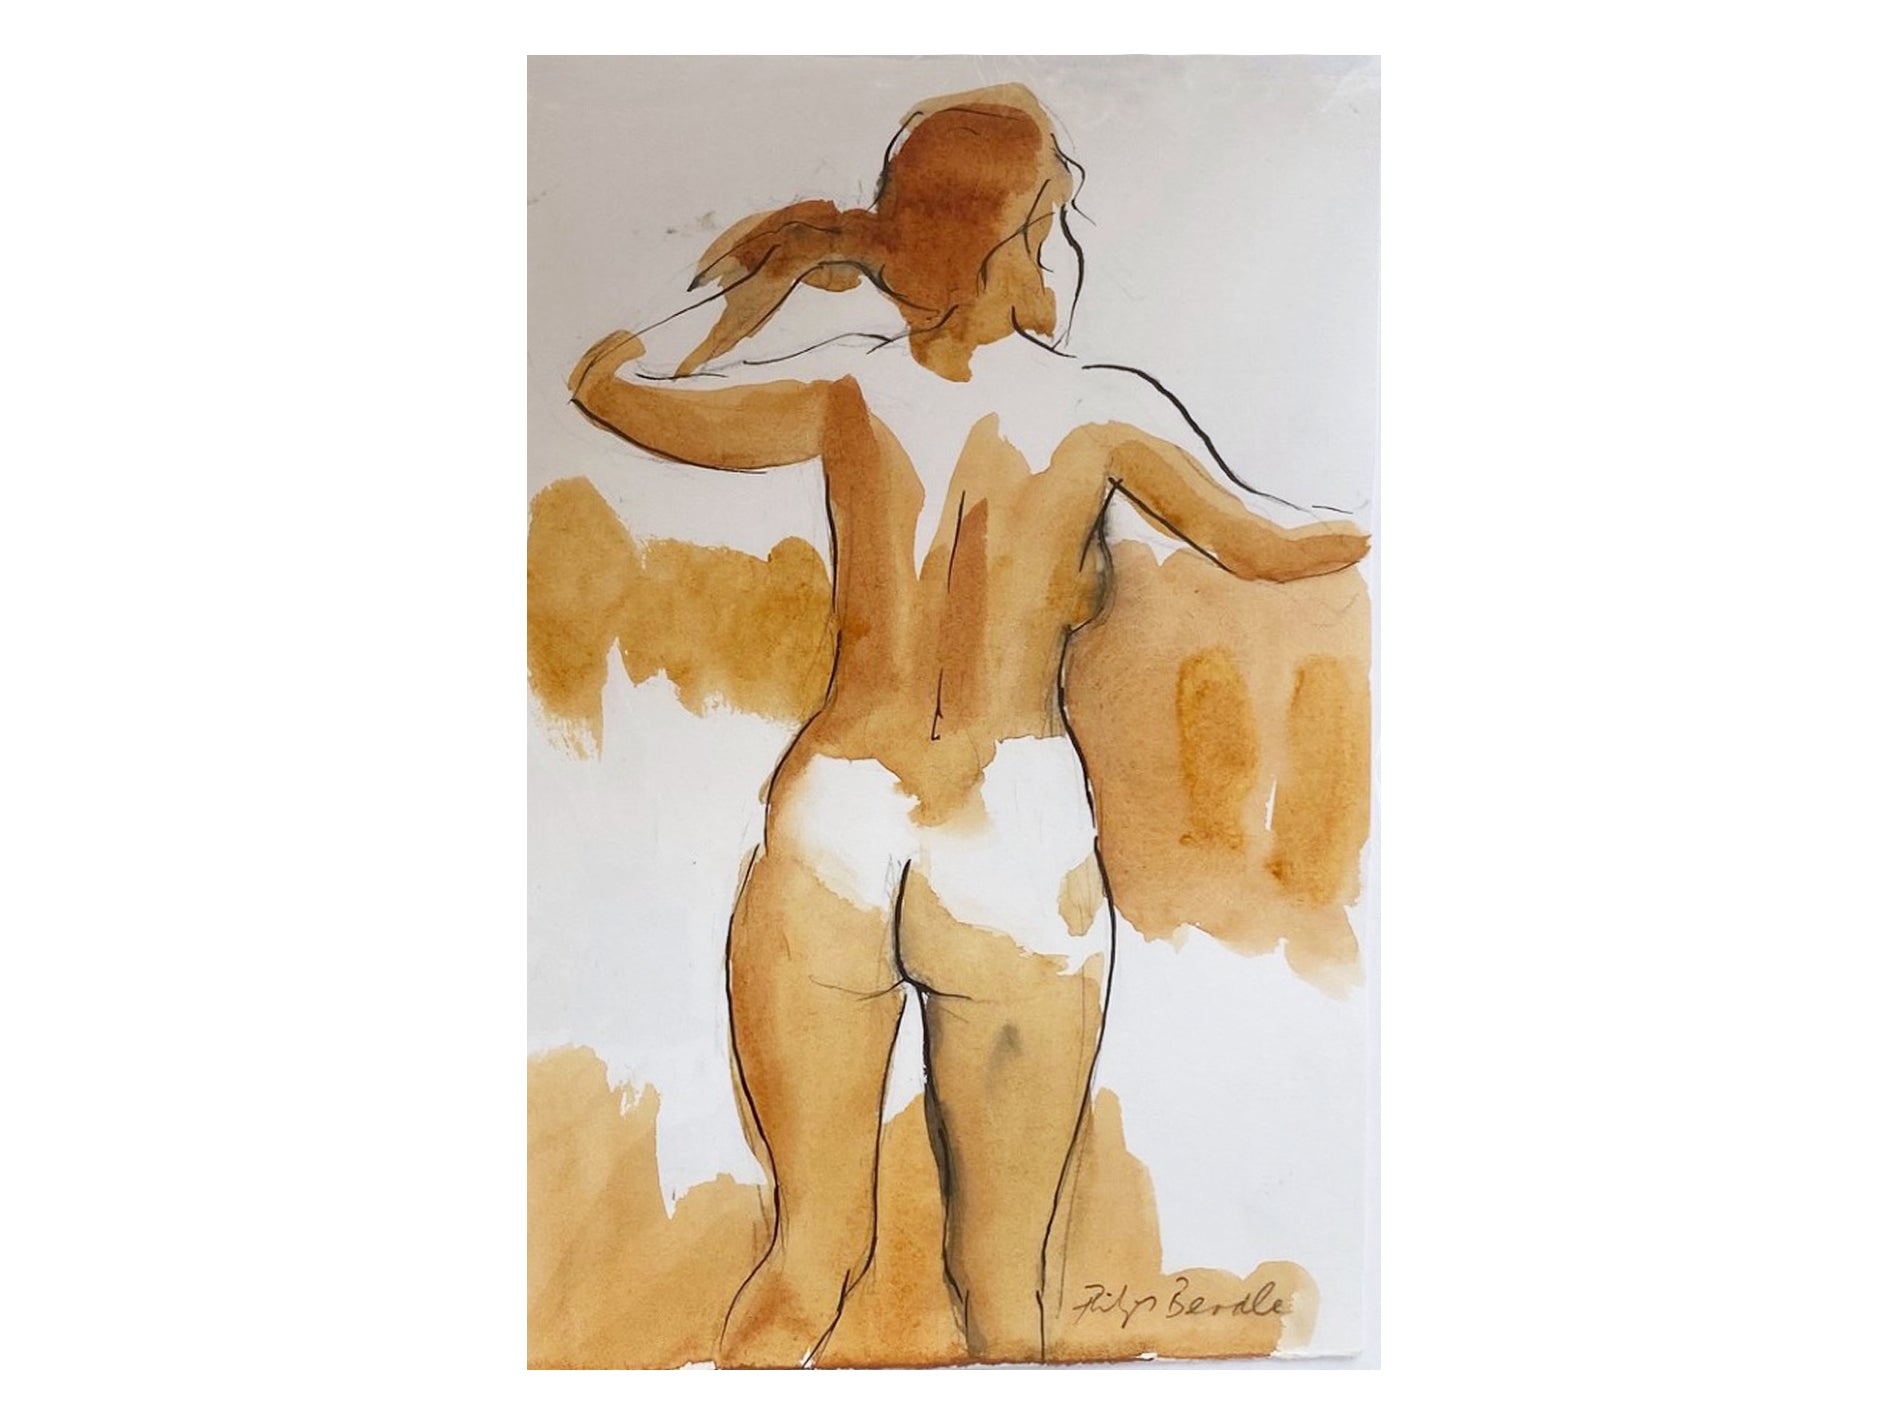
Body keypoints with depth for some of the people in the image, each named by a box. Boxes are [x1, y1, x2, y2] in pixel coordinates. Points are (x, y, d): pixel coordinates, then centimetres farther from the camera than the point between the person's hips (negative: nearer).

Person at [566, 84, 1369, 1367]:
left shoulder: (847, 390, 2)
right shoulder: (1107, 409, -1)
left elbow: (612, 385, 17)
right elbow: (1270, 547, 13)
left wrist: (769, 275, 27)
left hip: (831, 827, 2)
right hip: (1020, 838, -1)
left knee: (808, 1266, 17)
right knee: (1005, 1291, 15)